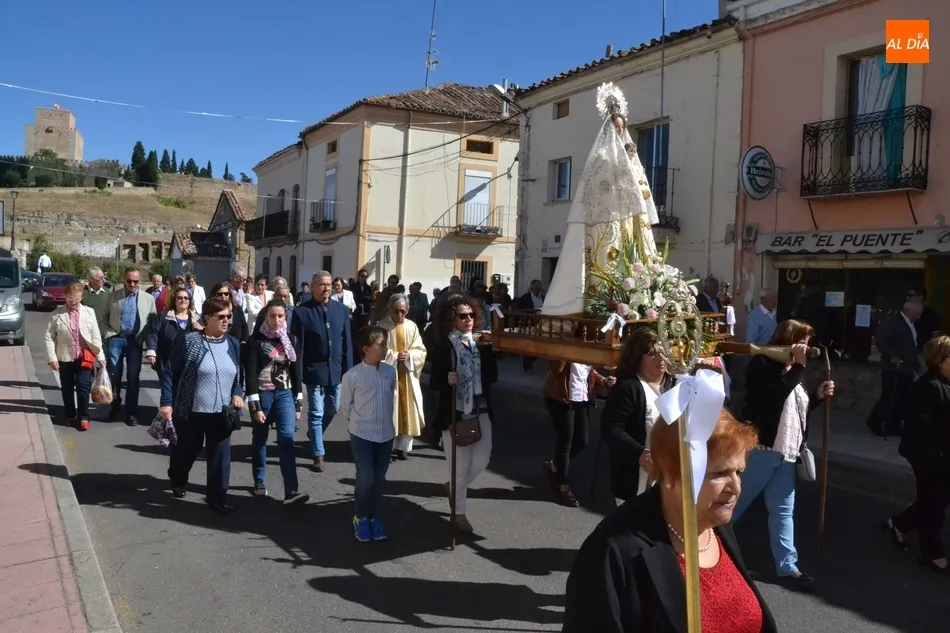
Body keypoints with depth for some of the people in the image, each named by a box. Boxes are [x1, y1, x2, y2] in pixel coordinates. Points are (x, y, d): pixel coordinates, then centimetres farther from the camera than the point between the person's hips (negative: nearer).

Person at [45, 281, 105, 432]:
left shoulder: (89, 312, -1)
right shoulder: (57, 314, -3)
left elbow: (96, 336, 2)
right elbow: (49, 337, -3)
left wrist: (100, 355, 2)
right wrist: (52, 357, -9)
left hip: (84, 357, -1)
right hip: (65, 357, 1)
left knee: (83, 387, -5)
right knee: (67, 388, 11)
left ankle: (83, 417, 5)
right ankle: (70, 416, 26)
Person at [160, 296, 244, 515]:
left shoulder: (233, 344, 5)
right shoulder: (189, 341, -10)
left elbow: (238, 374, 17)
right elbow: (171, 372, -8)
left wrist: (237, 394, 0)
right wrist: (166, 402, -12)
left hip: (221, 412, 3)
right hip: (191, 411, -3)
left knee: (220, 455, 2)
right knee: (186, 451, 16)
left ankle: (218, 497, 14)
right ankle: (177, 481, 46)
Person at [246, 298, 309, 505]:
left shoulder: (289, 339, 6)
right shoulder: (256, 340, -5)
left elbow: (296, 371, 9)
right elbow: (250, 373, -9)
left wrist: (298, 403, 7)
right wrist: (255, 405, -15)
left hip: (285, 394, 2)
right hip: (262, 394, -2)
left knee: (287, 438, -11)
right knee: (260, 439, 11)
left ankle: (291, 491, -16)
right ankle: (259, 481, 30)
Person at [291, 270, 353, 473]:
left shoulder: (341, 309, 2)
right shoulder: (302, 311, -9)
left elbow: (347, 341, 4)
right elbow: (297, 344, -9)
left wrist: (348, 368, 1)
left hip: (335, 369, 4)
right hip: (314, 370, -4)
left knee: (332, 409, 19)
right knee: (316, 413, 3)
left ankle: (314, 434, 45)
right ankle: (318, 454, 13)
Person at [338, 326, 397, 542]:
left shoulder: (390, 372, -2)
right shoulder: (352, 376, -14)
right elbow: (344, 409, -2)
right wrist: (359, 425, 9)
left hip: (386, 434, 4)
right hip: (362, 436, -4)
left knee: (379, 480, 11)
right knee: (365, 479, -4)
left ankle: (375, 518, 27)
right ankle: (360, 518, 19)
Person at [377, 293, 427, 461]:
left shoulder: (412, 327, 3)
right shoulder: (382, 326, -8)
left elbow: (421, 351, 3)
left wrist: (409, 355, -15)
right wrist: (394, 356, -19)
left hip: (408, 376, 4)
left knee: (409, 412, 7)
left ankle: (403, 446, 20)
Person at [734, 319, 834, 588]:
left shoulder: (791, 370, 17)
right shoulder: (762, 365, -9)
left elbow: (798, 410, 21)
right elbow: (774, 396, -26)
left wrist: (818, 396, 6)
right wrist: (799, 366, -20)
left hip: (786, 453, 8)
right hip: (760, 448, -8)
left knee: (783, 510, 9)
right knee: (734, 504, 3)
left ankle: (787, 567, 14)